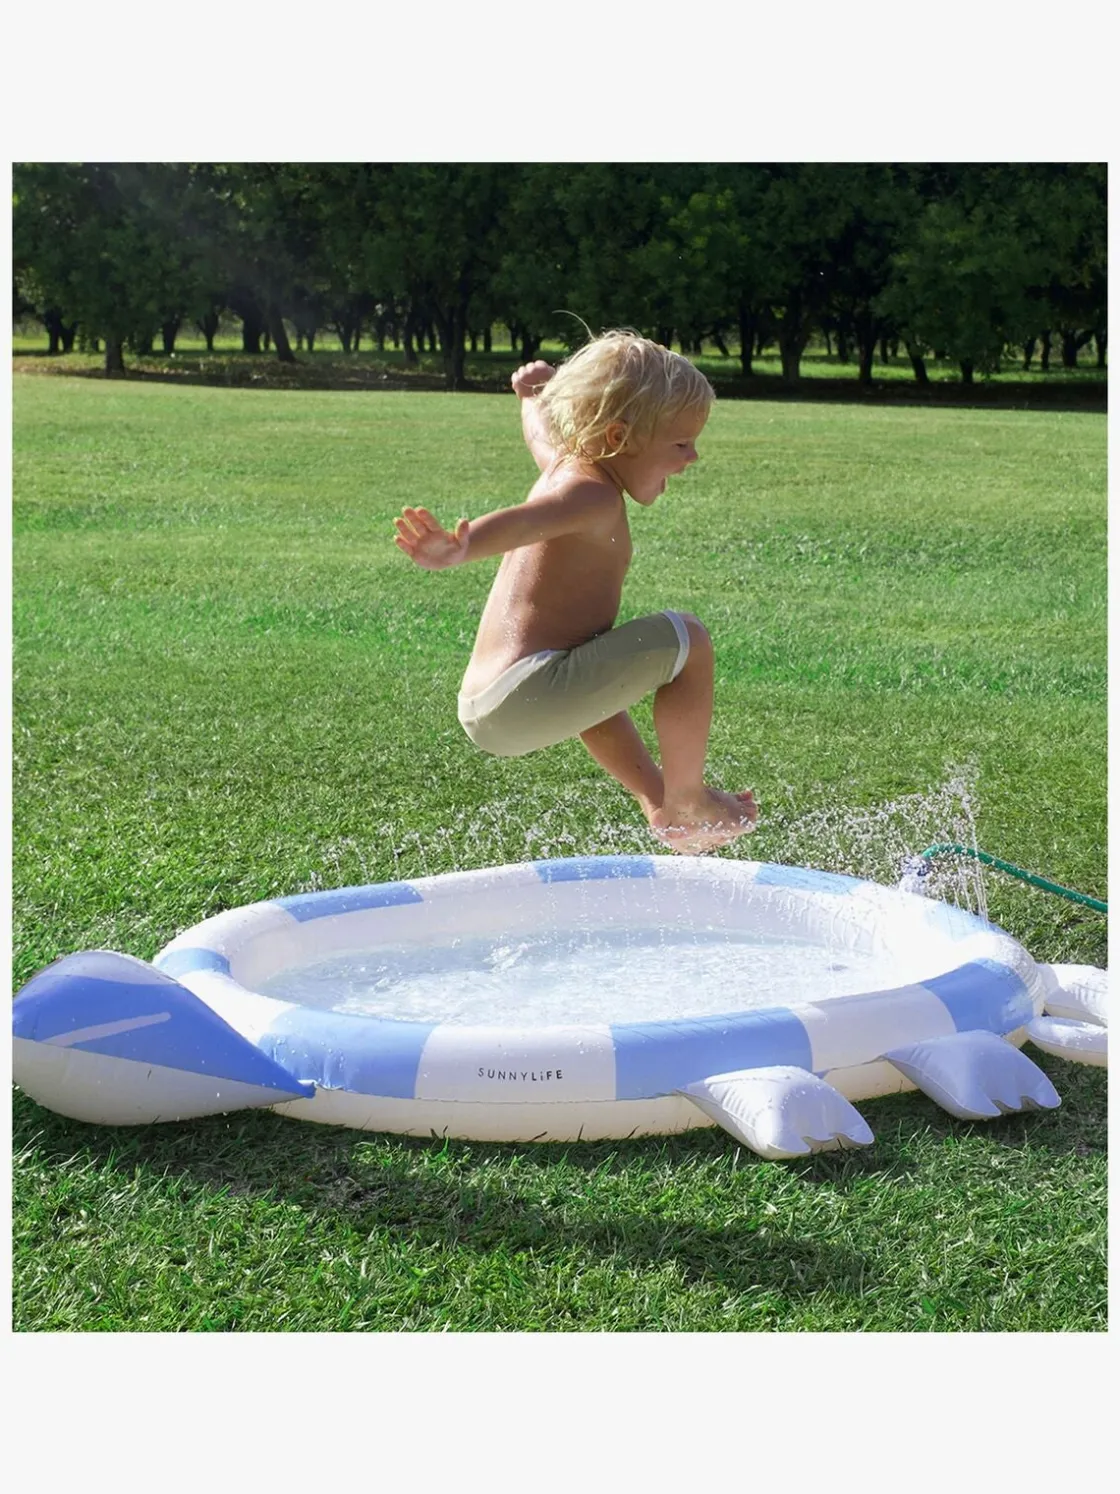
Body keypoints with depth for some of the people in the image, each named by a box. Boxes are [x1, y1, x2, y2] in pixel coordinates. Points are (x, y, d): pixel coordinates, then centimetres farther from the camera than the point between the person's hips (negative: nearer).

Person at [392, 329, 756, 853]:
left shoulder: (561, 463, 19)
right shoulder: (594, 497, -11)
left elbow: (538, 425, 43)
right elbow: (520, 520, -32)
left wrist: (535, 389, 62)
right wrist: (459, 550, -49)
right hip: (523, 696, -11)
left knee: (591, 669, 40)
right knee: (686, 639, -10)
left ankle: (657, 800, 41)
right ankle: (686, 799, 2)